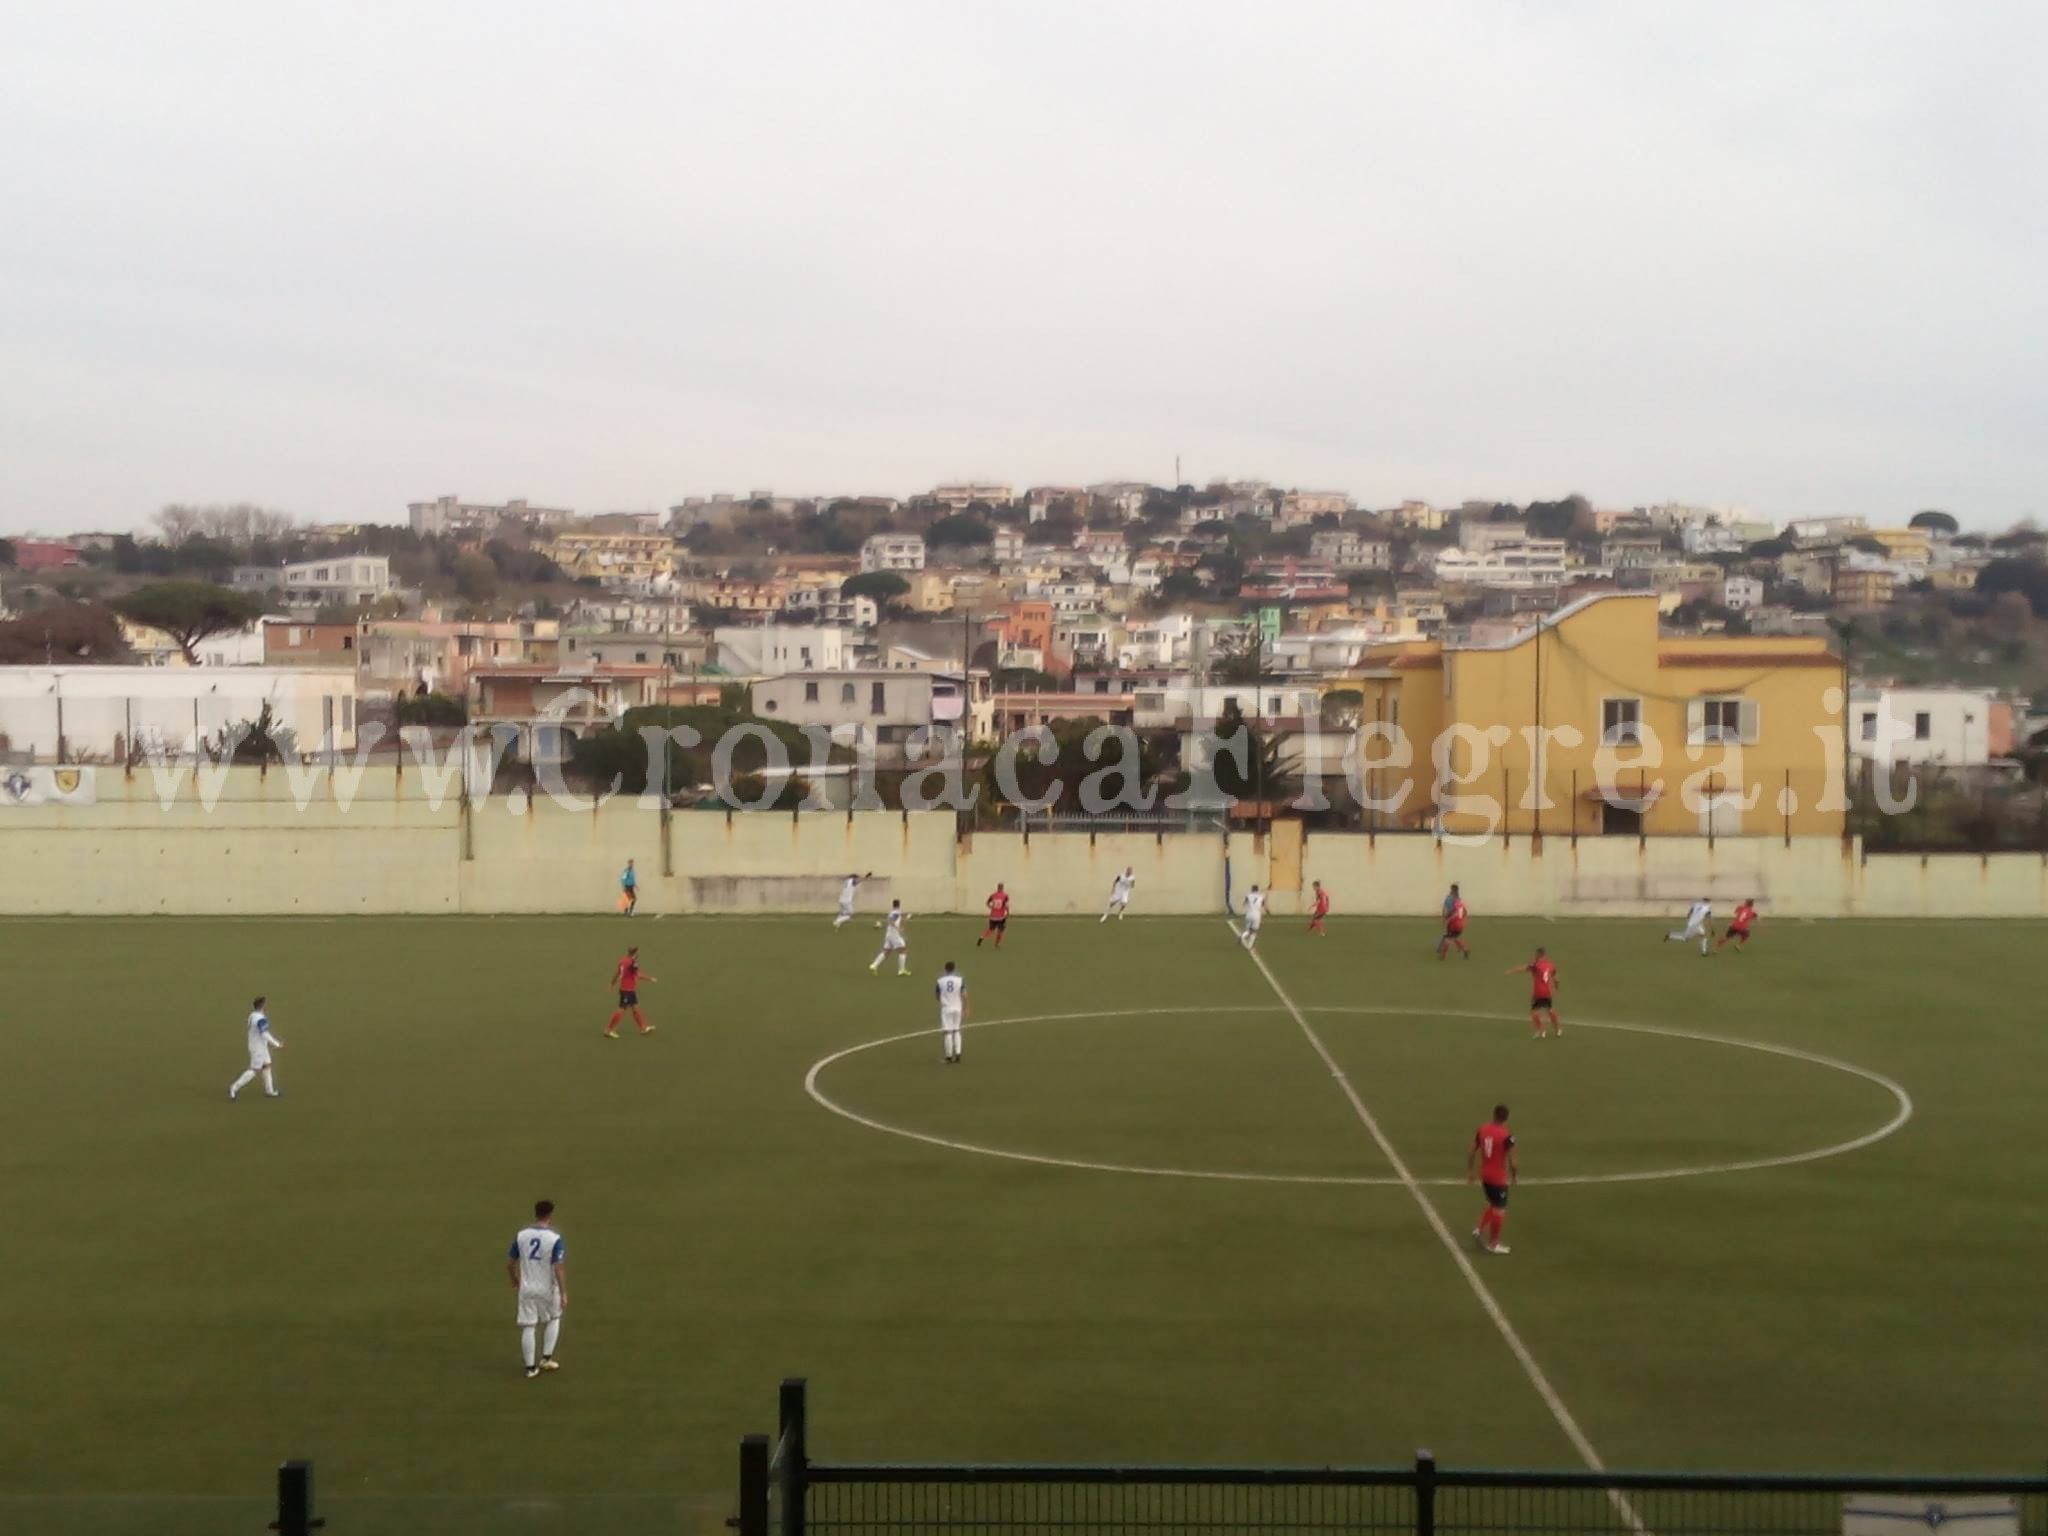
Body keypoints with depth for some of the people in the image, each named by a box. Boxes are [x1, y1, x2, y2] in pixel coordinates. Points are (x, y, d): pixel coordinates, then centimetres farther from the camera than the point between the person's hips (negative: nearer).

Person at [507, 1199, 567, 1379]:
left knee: (528, 1327, 8)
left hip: (526, 1289, 2)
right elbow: (559, 1268, -20)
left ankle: (530, 1368, 12)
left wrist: (515, 1280, 23)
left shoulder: (521, 1235, -3)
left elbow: (509, 1263, 5)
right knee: (553, 1319, 22)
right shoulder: (555, 1238, -15)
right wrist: (564, 1293, -15)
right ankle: (546, 1358, 20)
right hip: (547, 1290, -2)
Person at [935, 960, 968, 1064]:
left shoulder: (940, 980, -5)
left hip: (945, 1009, -2)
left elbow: (936, 996, 5)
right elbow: (964, 996, -7)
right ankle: (957, 1054, 9)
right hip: (957, 1008, 2)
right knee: (956, 1031, 16)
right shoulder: (960, 979, -4)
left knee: (947, 1033, 2)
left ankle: (949, 1056, 3)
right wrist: (965, 1010, 0)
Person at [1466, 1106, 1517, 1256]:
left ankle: (1480, 1230, 16)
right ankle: (1493, 1244, 16)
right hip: (1499, 1178, -6)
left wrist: (1470, 1172, 16)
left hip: (1484, 1175, 6)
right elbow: (1511, 1160, -16)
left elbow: (1471, 1153, 4)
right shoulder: (1507, 1136, -19)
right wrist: (1515, 1175, 3)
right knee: (1499, 1210, 8)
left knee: (1492, 1204, 26)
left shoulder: (1482, 1130, -1)